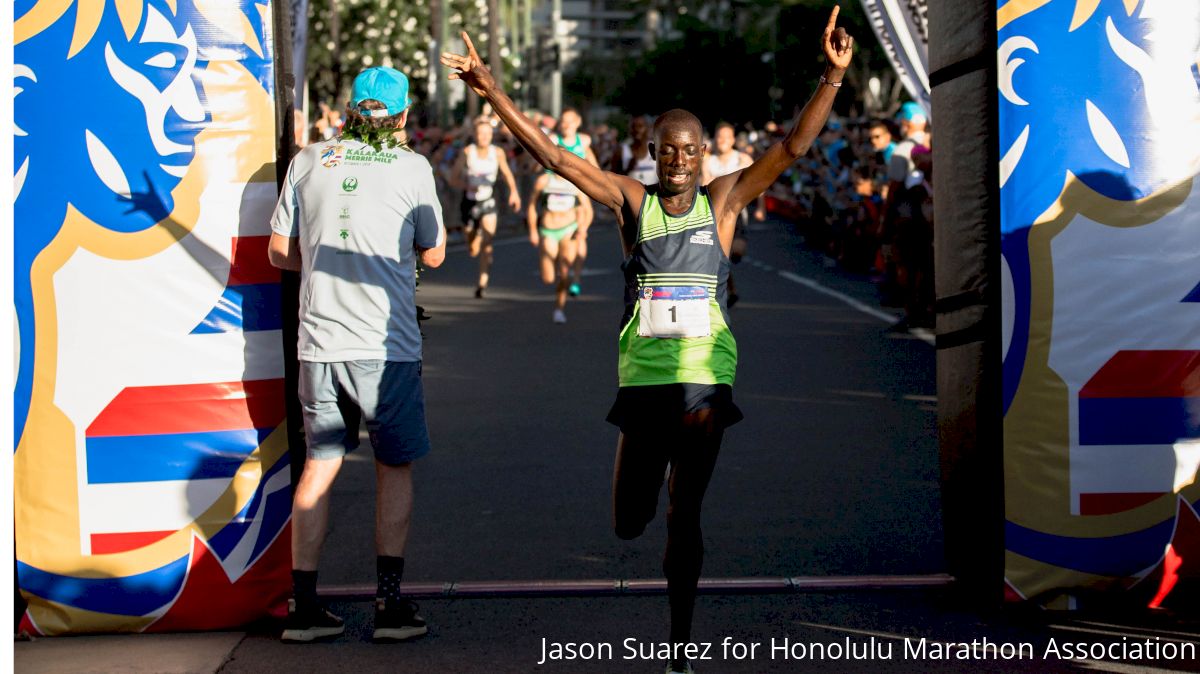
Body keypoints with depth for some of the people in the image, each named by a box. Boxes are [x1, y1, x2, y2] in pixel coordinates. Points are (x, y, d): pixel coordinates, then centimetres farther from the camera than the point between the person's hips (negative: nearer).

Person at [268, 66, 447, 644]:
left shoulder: (308, 161, 5)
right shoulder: (412, 168, -2)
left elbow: (280, 252, 9)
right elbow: (433, 255, 7)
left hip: (317, 340, 3)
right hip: (386, 345, -3)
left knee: (319, 465, 11)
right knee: (394, 469, 9)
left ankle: (303, 604, 10)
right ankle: (390, 602, 8)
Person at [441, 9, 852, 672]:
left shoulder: (722, 199, 3)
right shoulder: (631, 200, 2)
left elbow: (793, 146, -4)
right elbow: (554, 157, -3)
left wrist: (832, 79, -16)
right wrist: (493, 94, -11)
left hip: (705, 378, -1)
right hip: (643, 376, 1)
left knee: (684, 519, 4)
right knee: (628, 524, 6)